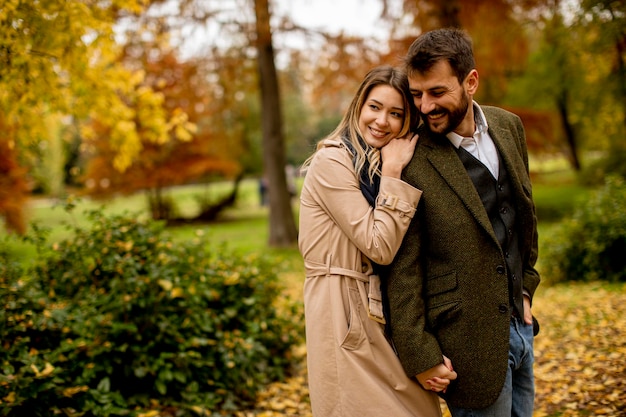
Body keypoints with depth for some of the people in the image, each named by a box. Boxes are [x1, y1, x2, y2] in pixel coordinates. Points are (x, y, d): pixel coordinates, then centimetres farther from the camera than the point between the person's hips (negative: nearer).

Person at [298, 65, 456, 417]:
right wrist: (393, 174, -14)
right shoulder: (331, 162, -13)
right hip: (346, 316, -8)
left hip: (383, 313, 8)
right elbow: (379, 247, -17)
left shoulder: (376, 167, 12)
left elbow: (389, 248, 12)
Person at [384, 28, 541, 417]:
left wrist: (525, 286, 15)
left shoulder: (508, 126, 2)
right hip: (468, 339, -6)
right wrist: (420, 355, -14)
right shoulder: (410, 160, -18)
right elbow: (403, 268, -15)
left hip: (519, 324, 7)